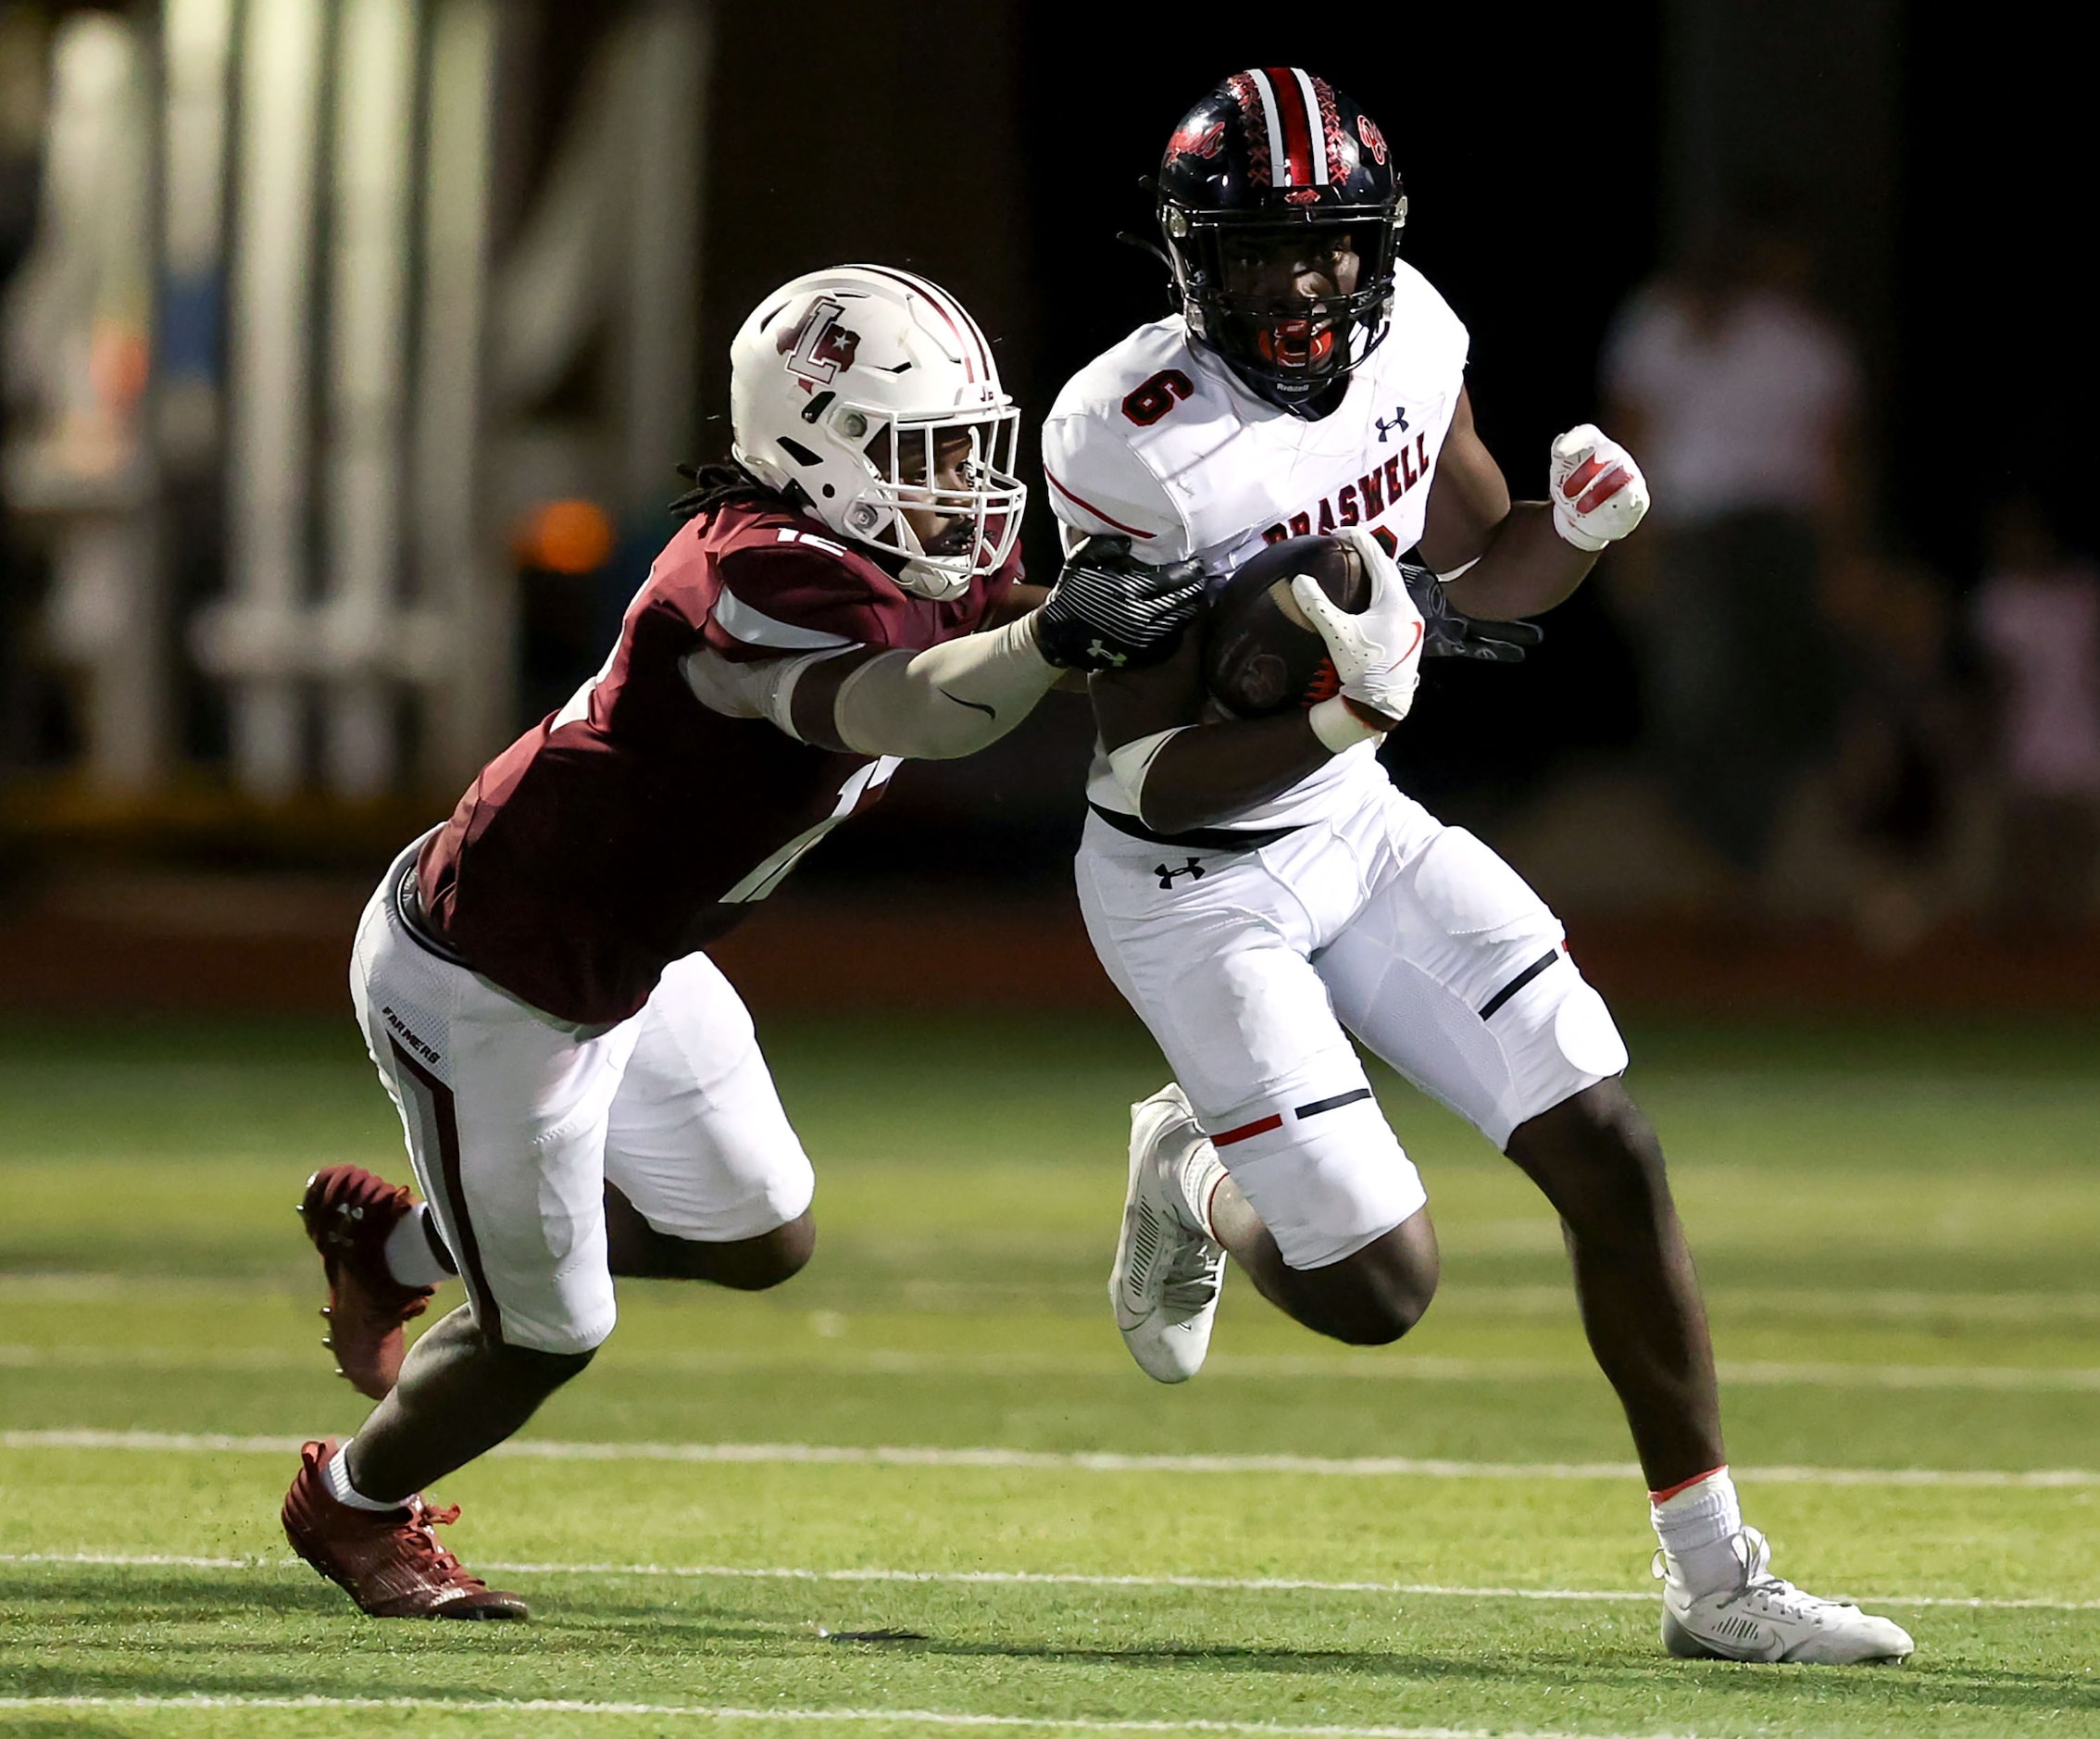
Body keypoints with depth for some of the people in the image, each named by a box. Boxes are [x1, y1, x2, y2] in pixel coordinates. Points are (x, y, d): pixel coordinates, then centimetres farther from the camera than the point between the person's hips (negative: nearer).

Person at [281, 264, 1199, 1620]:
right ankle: (354, 1509, 38)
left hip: (619, 962, 10)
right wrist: (1060, 635, -69)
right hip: (491, 985, -10)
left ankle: (402, 1244, 38)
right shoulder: (773, 580, -34)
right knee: (548, 1333, 7)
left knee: (763, 1239, 20)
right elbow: (900, 709, -52)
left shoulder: (907, 563, -5)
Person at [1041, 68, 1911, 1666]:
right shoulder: (1135, 444, -26)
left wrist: (1580, 525, -12)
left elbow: (1482, 575, 11)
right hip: (1193, 883, -6)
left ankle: (1715, 1579, 7)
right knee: (1379, 1287, -9)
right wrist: (1347, 714, -39)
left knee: (1609, 1154, -3)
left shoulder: (1408, 338, -7)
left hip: (1357, 826, 6)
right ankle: (1193, 1176, 27)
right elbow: (1153, 773, -23)